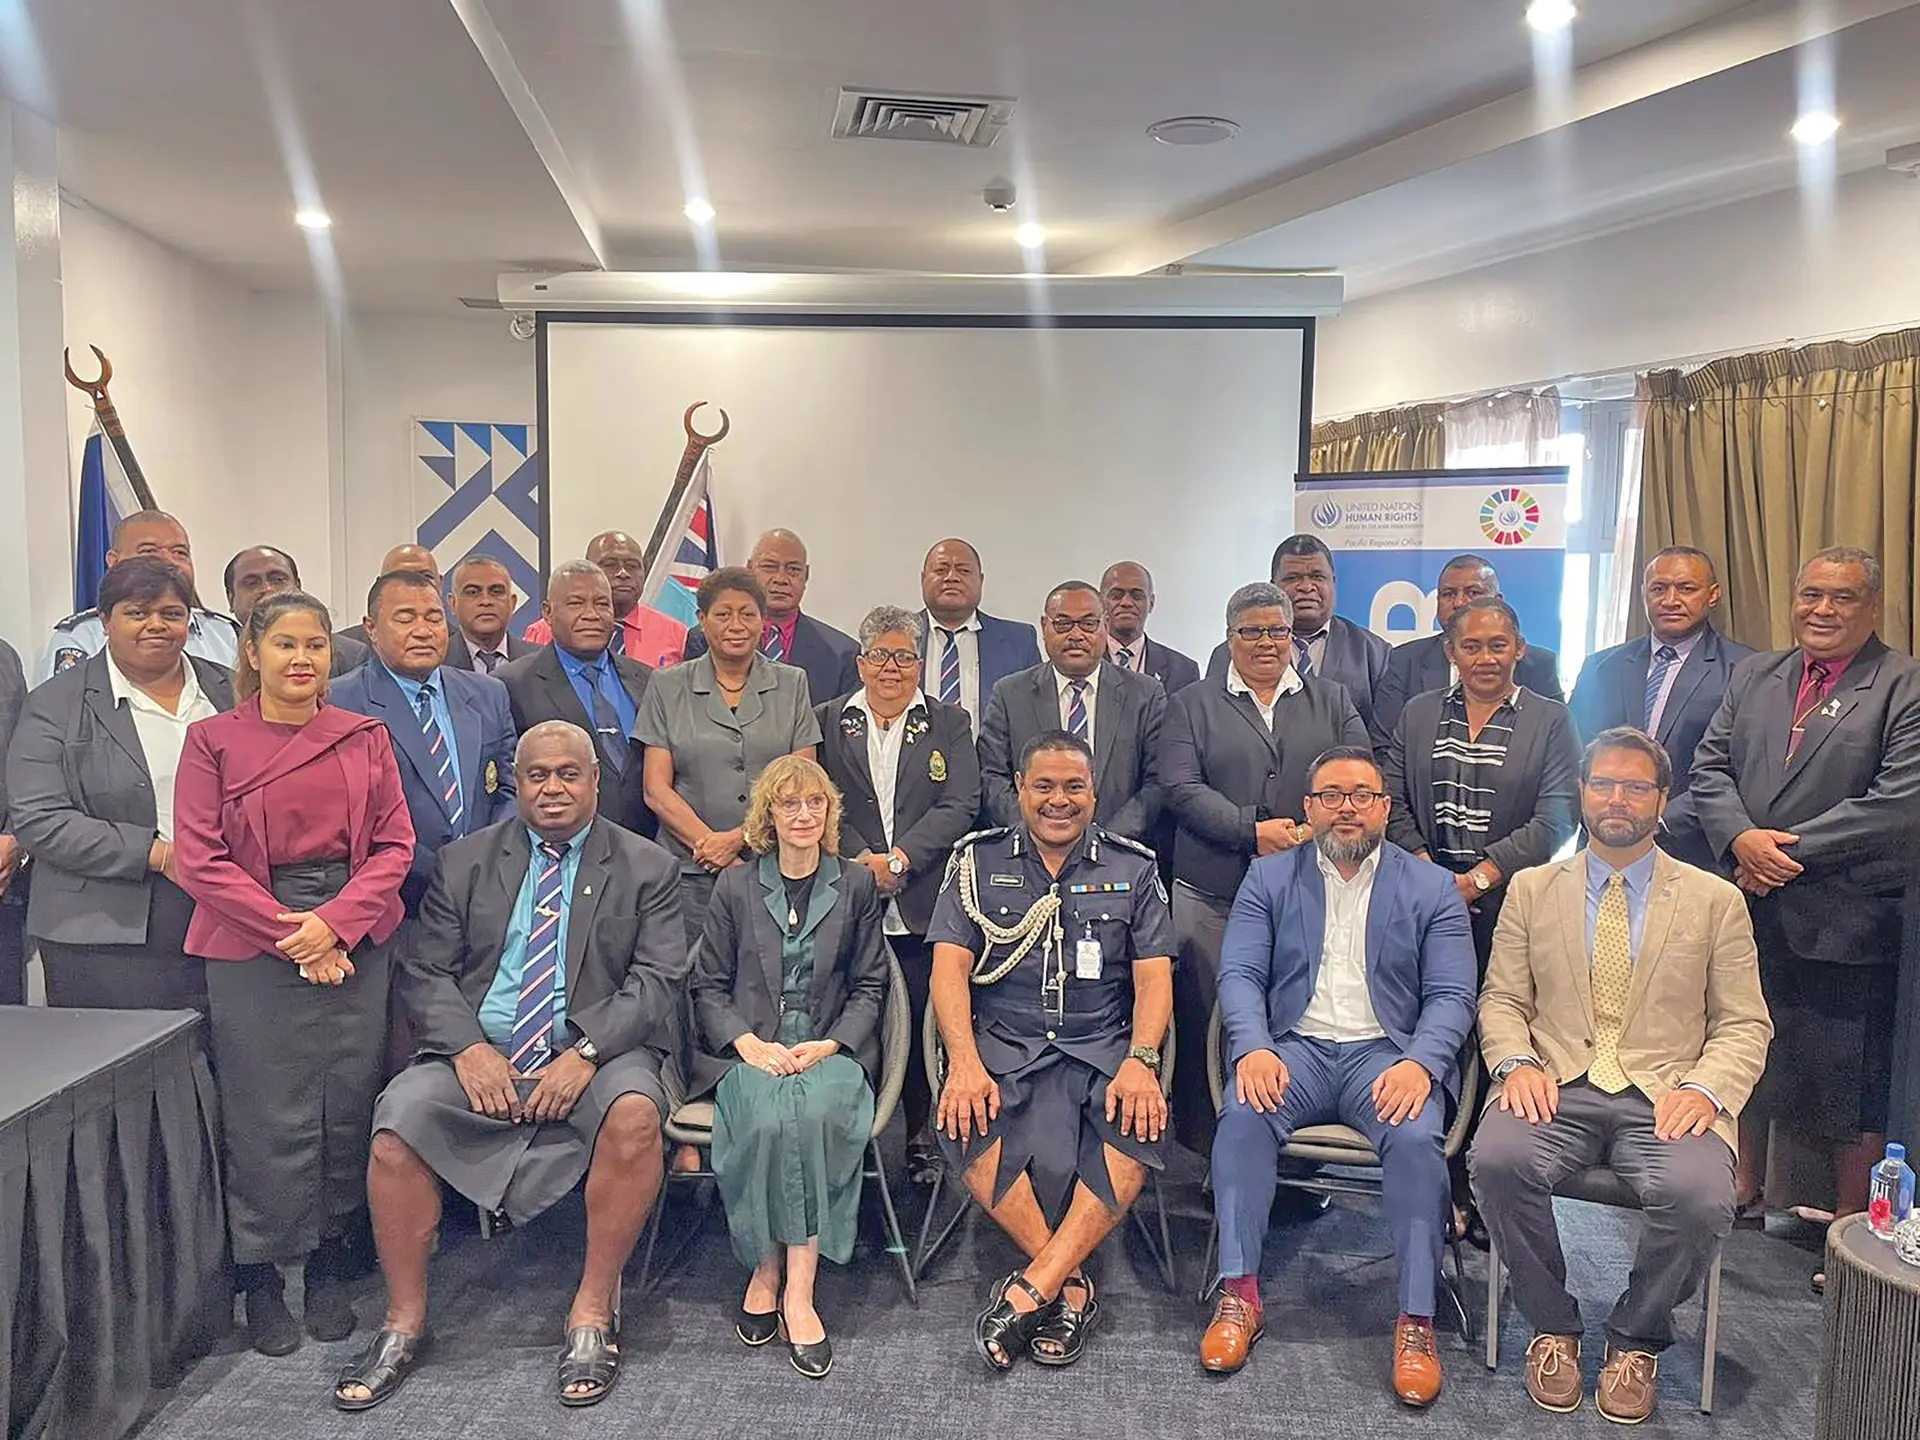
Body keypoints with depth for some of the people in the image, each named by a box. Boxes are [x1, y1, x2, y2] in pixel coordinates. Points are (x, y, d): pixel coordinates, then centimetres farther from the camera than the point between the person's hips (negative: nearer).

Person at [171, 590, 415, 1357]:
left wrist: (335, 922, -10)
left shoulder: (364, 737, 7)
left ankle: (330, 1266, 21)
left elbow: (395, 845, 4)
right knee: (267, 1115, 0)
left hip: (353, 943, 2)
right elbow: (198, 858, -4)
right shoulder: (212, 739, 1)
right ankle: (260, 1275, 17)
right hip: (252, 947, -2)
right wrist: (289, 932, -10)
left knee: (348, 1106, 5)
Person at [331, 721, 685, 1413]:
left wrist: (585, 1053, -18)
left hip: (597, 1054, -2)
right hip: (479, 1055, 2)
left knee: (634, 1113, -32)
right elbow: (425, 972, 5)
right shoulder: (465, 861, 11)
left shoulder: (646, 866, 5)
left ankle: (592, 1312, -15)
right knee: (396, 1121, -24)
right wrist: (468, 1048, -13)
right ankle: (404, 1321, -4)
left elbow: (656, 980, -3)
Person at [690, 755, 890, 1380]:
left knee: (818, 1111, -33)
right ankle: (765, 1267, -14)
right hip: (749, 1048, 0)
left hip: (832, 1047, 0)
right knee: (767, 1117, -32)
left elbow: (869, 986, 10)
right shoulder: (735, 887, 11)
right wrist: (748, 1042, -8)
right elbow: (709, 985, 10)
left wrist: (829, 1045, -7)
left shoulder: (857, 885, 11)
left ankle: (797, 1287, -26)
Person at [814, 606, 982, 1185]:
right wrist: (860, 860, -10)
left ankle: (922, 1139, 13)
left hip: (923, 904, 0)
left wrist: (899, 858, -10)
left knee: (921, 1023, 0)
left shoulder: (949, 724, 12)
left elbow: (960, 805, 1)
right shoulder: (828, 722, 13)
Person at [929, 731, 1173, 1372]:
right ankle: (1070, 1285, -17)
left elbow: (1154, 976, 4)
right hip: (1003, 1044, 0)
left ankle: (1030, 1291, -25)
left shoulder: (1132, 869, 11)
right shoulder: (978, 861, 9)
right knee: (963, 1123, -31)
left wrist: (1140, 1061, -15)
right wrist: (964, 1063, -16)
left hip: (1101, 1047, 0)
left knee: (1143, 1122, -31)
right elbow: (950, 966, 0)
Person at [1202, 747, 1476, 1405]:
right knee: (1243, 1115, -29)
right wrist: (1254, 1048, -18)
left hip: (1387, 1052, 0)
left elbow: (1451, 996, 2)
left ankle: (1416, 1320, -20)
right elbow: (1239, 974, 2)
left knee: (1416, 1137, -31)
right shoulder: (1269, 877, 12)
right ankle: (1238, 1295, -20)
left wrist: (1420, 1063, -19)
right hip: (1295, 1049, 1)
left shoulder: (1431, 888, 10)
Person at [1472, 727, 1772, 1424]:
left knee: (1700, 1197, -32)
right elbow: (1501, 999, 11)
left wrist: (1704, 1089, -11)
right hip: (1556, 1087, 1)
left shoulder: (1715, 900, 11)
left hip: (1665, 1097, 0)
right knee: (1497, 1160, -30)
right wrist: (1516, 1063, -10)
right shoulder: (1532, 889, 13)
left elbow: (1745, 1024, 8)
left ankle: (1637, 1339, 0)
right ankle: (1553, 1326, -3)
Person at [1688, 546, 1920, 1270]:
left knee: (1854, 1082, 5)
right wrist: (1741, 840, -12)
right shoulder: (1754, 676, 12)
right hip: (1750, 913, 5)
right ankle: (1743, 1191, 35)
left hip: (1845, 926, -5)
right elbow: (1709, 768, 7)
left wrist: (1789, 852, -16)